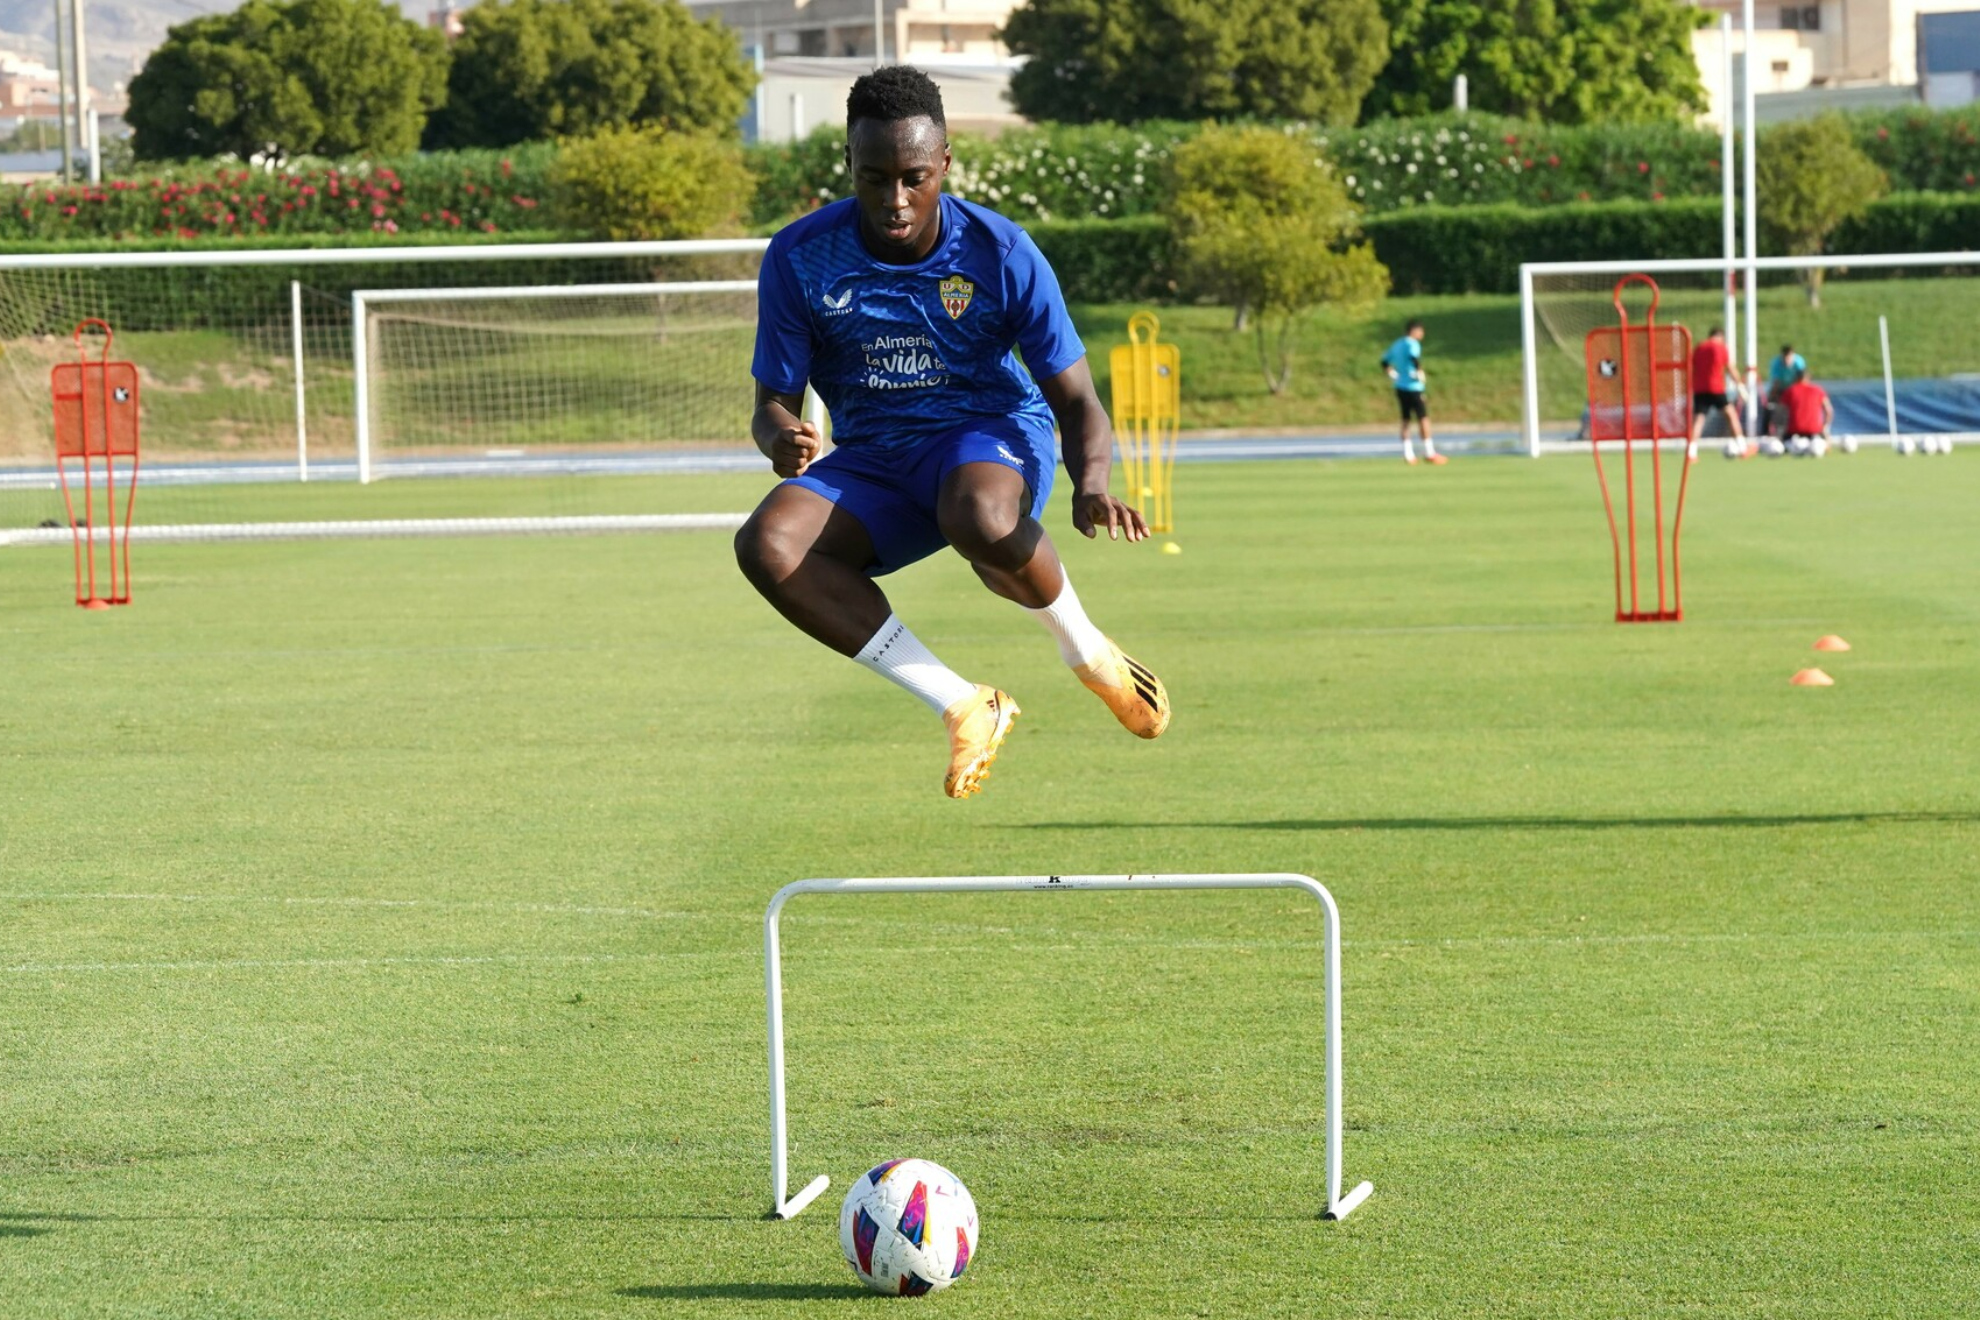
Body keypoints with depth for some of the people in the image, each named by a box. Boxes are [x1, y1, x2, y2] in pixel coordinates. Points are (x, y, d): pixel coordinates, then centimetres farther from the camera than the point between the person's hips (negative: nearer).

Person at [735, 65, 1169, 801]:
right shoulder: (800, 259, -11)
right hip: (872, 458, 3)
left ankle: (1088, 653, -7)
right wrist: (783, 440, -31)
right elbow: (775, 403, -4)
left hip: (993, 435, -3)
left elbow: (1076, 401, -9)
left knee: (980, 519, -41)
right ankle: (965, 709, -20)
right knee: (768, 545, -29)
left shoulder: (1000, 254, -13)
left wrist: (1091, 486, -32)